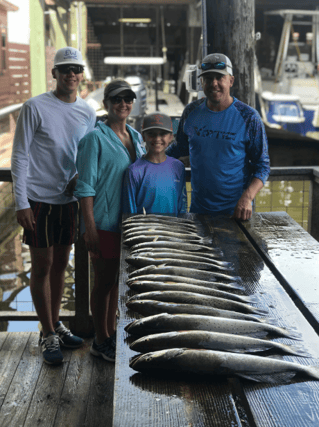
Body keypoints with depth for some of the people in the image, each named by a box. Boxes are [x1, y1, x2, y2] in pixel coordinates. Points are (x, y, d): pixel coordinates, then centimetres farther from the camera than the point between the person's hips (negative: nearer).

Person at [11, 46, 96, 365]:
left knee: (60, 265, 14)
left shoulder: (88, 112, 6)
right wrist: (21, 203, -12)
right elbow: (19, 157, -8)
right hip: (39, 200, -5)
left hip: (70, 200, 5)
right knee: (42, 267, 1)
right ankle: (48, 335, 13)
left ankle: (55, 325, 28)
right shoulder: (35, 108, -9)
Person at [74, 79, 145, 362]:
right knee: (104, 281, 3)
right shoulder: (96, 138, -11)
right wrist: (90, 228, -18)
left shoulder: (135, 137, 10)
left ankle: (111, 331, 31)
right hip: (104, 222, -7)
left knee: (117, 278, 17)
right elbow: (86, 186, -13)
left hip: (129, 221, 7)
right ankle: (101, 341, 16)